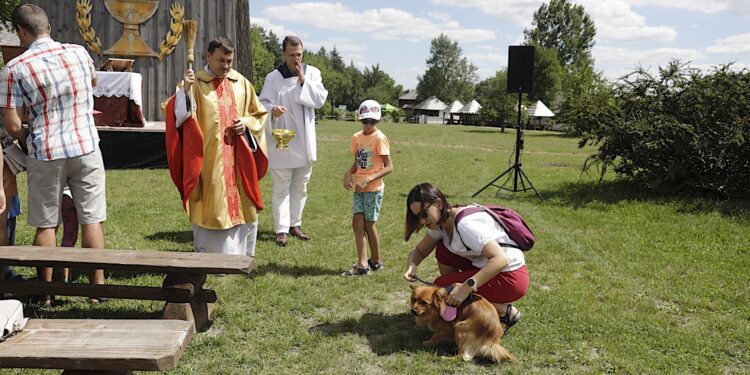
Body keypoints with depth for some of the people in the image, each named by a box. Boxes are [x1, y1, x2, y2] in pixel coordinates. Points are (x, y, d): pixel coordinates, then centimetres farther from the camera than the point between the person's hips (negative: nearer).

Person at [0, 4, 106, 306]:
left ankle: (46, 292, 21)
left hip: (46, 155, -2)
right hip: (87, 149, 2)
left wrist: (30, 140, 12)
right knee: (92, 220, 8)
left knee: (46, 224, 11)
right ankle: (97, 287, 16)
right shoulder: (79, 52, 0)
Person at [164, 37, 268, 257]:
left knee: (242, 207, 10)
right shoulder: (194, 83, -3)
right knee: (211, 209, -1)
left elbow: (258, 114, 17)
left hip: (238, 160, 4)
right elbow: (178, 115, -13)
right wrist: (185, 90, -29)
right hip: (208, 161, -4)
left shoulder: (241, 83, 9)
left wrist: (246, 124, -3)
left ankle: (241, 256, 25)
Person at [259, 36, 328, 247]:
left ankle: (295, 224, 26)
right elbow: (263, 104, -10)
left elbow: (320, 100, -6)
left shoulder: (312, 73, 2)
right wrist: (272, 110, -32)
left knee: (300, 187, 14)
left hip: (304, 142, 4)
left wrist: (303, 81, -15)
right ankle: (281, 230, 4)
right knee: (281, 188, -1)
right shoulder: (273, 78, -6)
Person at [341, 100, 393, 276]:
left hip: (373, 188, -6)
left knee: (368, 224, 2)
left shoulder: (379, 138, -12)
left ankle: (376, 261, 20)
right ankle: (363, 264, 2)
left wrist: (368, 179, -23)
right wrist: (348, 173, -4)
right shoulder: (356, 137, 7)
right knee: (357, 224, 0)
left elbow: (389, 167, -14)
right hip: (359, 188, 6)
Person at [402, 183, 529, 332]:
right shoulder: (441, 222, 1)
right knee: (443, 251, 3)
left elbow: (500, 259, -34)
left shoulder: (465, 224, -27)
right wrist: (411, 265, -14)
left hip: (511, 276, -9)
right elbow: (419, 250, 9)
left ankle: (504, 311, -3)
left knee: (441, 286, -13)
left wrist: (467, 287, -38)